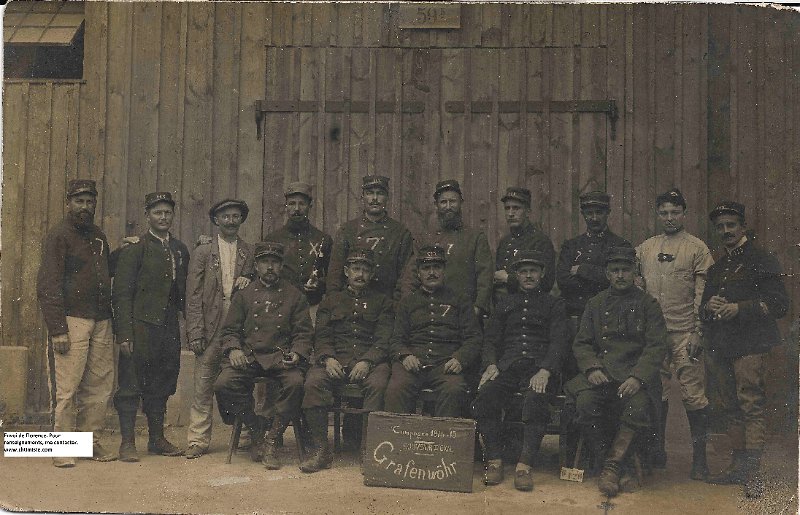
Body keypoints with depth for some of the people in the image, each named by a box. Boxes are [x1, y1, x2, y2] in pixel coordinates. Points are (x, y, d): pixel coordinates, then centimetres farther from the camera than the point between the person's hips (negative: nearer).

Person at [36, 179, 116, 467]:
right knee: (68, 387, -5)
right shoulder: (58, 236, -3)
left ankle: (90, 441, 16)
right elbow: (48, 287, -9)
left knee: (101, 385, 6)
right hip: (73, 321, -6)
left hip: (101, 322, 7)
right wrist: (57, 330, -15)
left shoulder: (99, 237, 18)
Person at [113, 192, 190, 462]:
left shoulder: (180, 250, 14)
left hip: (170, 328, 5)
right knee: (131, 385, -1)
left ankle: (157, 439, 22)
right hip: (141, 327, -5)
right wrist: (124, 335, -14)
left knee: (162, 386, 12)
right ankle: (127, 442, 7)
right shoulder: (134, 249, -3)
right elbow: (122, 294, -7)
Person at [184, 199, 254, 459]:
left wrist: (248, 284, -4)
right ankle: (198, 440, 6)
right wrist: (194, 332, -6)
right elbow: (193, 296, 3)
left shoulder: (251, 253, 13)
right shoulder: (203, 252, 8)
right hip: (211, 328, -1)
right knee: (203, 386, -1)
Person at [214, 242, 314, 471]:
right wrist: (233, 349, -9)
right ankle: (256, 433, -9)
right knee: (223, 383, -27)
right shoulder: (244, 295, 16)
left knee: (296, 383, -33)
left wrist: (296, 354, -11)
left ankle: (271, 440, -17)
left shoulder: (294, 296, 13)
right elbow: (229, 330, 13)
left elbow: (304, 333, 9)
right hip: (248, 355, 1)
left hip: (281, 356, -1)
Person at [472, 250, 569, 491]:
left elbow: (559, 341, 3)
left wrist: (544, 371, -15)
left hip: (540, 366, -2)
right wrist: (491, 365, -4)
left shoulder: (553, 305, 17)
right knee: (485, 396, -29)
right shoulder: (504, 303, 26)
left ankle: (524, 466, -32)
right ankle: (494, 461, -20)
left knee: (535, 400, -36)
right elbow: (491, 340, 18)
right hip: (507, 365, 2)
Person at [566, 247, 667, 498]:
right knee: (586, 402, -29)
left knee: (638, 406, -33)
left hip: (635, 374, -2)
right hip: (601, 372, 2)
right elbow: (581, 343, 13)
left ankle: (612, 467, -23)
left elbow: (656, 347, 1)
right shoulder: (596, 304, 17)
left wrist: (637, 377, -15)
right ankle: (603, 456, -11)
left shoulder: (648, 304, 10)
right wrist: (592, 368, -8)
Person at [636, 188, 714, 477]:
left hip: (684, 333, -3)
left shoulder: (697, 248, 3)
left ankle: (700, 457, 4)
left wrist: (698, 332, -9)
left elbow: (702, 294, -1)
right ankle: (657, 451, 19)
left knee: (693, 395, -4)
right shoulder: (645, 249, 14)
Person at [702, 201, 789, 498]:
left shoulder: (761, 260, 1)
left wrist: (739, 309, -17)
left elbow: (779, 304, -7)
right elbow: (703, 307, 26)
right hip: (721, 348, 7)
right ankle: (738, 466, 15)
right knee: (732, 407, 9)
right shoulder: (717, 268, 22)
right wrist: (708, 307, 2)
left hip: (750, 346, -7)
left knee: (751, 406, -11)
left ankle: (753, 474, -11)